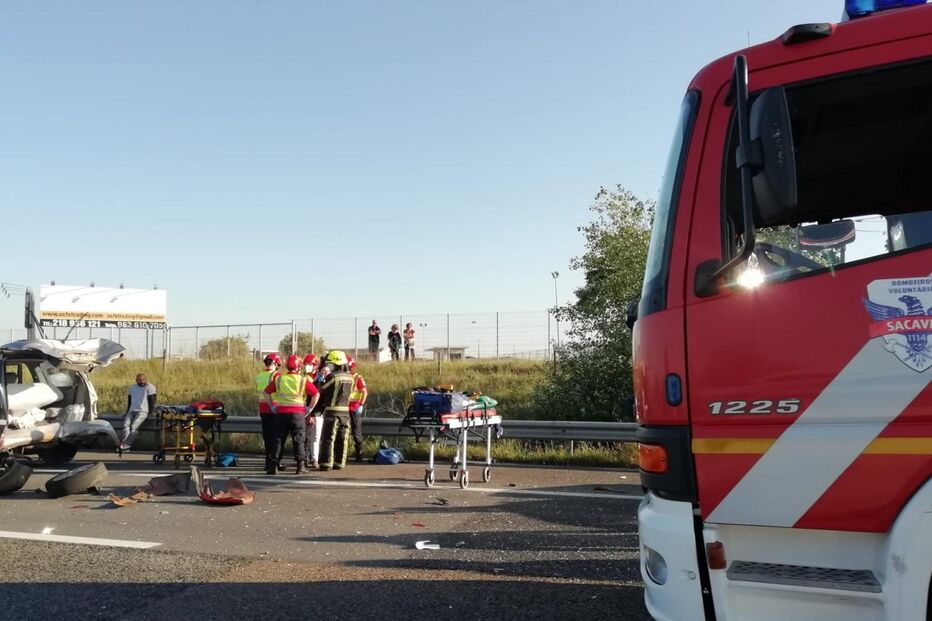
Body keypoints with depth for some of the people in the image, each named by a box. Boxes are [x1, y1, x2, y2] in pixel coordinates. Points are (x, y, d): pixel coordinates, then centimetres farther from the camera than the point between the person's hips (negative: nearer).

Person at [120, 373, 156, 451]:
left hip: (143, 412, -5)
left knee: (133, 427, -26)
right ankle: (125, 445, -32)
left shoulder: (150, 387, 3)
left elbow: (152, 401, -1)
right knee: (125, 425, -21)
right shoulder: (132, 387, 23)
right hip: (132, 411, 5)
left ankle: (126, 444, -29)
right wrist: (127, 412, 18)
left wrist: (151, 413, -8)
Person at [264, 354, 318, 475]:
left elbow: (267, 392, 10)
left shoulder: (279, 379, 5)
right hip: (298, 413, -2)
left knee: (278, 439, 8)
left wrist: (272, 406, 13)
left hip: (281, 412, 2)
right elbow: (316, 394, -5)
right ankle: (301, 466, 0)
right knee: (298, 440, 3)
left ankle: (273, 465, 7)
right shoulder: (303, 380, -2)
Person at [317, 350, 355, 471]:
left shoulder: (333, 376, -14)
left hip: (332, 411, -6)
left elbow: (321, 391, -5)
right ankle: (340, 463, 15)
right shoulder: (350, 377, 7)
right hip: (345, 411, 6)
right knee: (342, 439, 11)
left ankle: (326, 463, -1)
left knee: (328, 438, 0)